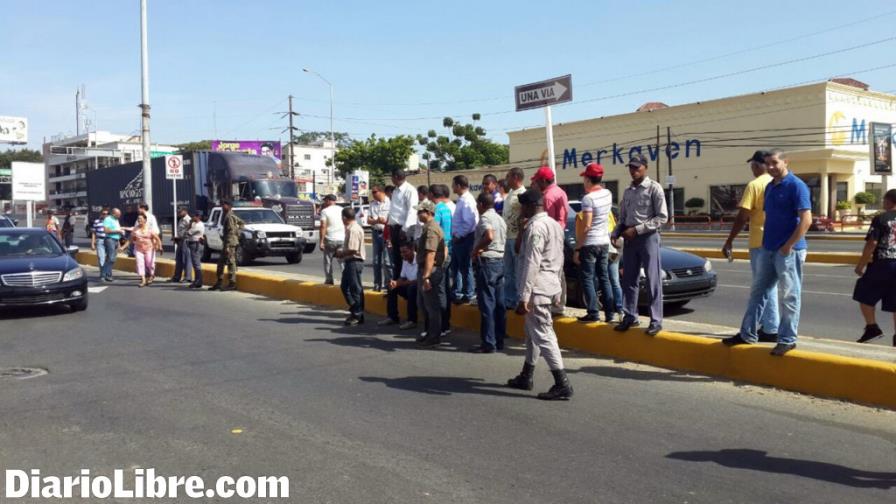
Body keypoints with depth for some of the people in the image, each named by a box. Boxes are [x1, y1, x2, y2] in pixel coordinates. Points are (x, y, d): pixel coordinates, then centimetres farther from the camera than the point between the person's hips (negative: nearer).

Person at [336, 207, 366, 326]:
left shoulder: (353, 230, -19)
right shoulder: (351, 228, 13)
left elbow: (352, 249, -25)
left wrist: (341, 253, -11)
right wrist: (341, 251, 8)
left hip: (354, 262, -11)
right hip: (350, 262, 11)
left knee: (355, 289, -2)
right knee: (344, 286, 17)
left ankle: (358, 316, 5)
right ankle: (354, 311, 24)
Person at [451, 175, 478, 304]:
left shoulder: (467, 201, -18)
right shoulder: (461, 199, 12)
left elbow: (470, 222, -24)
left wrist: (459, 236, -17)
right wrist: (455, 235, 11)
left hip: (463, 239, -10)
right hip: (458, 238, 10)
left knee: (465, 267, 1)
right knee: (455, 266, 17)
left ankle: (467, 295, 12)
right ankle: (457, 293, 29)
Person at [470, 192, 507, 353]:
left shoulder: (485, 217, -11)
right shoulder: (500, 219, 17)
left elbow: (489, 236, -30)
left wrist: (476, 249, -17)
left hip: (487, 262, -9)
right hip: (500, 261, 9)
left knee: (487, 304, -6)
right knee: (499, 304, 10)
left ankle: (488, 343, -5)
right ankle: (499, 341, 15)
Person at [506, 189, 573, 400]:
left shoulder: (535, 227, -16)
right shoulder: (554, 225, 15)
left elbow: (531, 264, -22)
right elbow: (559, 259, 19)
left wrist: (524, 296, -22)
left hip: (537, 289, -10)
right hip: (551, 286, 10)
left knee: (543, 335, -9)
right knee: (531, 332, 20)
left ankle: (562, 385, -10)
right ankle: (526, 377, 30)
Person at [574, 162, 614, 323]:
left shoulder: (588, 198, -17)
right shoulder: (608, 194, 5)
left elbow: (586, 227, -20)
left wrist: (577, 249, -14)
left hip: (590, 243, -7)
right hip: (604, 242, 7)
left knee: (588, 279, 0)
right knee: (604, 278, 12)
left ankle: (593, 313, -1)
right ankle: (609, 313, 14)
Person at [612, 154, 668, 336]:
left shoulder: (654, 188, -5)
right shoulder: (627, 191, 14)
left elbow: (662, 217, -10)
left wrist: (637, 229, -15)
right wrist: (616, 233, 1)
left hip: (648, 238, -6)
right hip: (629, 240, 6)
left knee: (653, 281, -3)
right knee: (629, 280, 9)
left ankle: (656, 321, -1)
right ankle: (630, 317, 18)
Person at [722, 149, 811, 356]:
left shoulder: (796, 186, -11)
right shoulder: (770, 187, 13)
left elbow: (806, 219, -17)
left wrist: (789, 245, -18)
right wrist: (766, 241, 13)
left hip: (788, 250, -9)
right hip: (767, 249, 9)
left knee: (789, 296, 0)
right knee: (757, 291, 12)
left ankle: (787, 339, 8)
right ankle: (748, 334, 20)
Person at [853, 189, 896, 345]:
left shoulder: (880, 218, -5)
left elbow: (871, 244, -9)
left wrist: (861, 265, -2)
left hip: (882, 264, -4)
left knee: (864, 295, 12)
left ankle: (872, 328, 7)